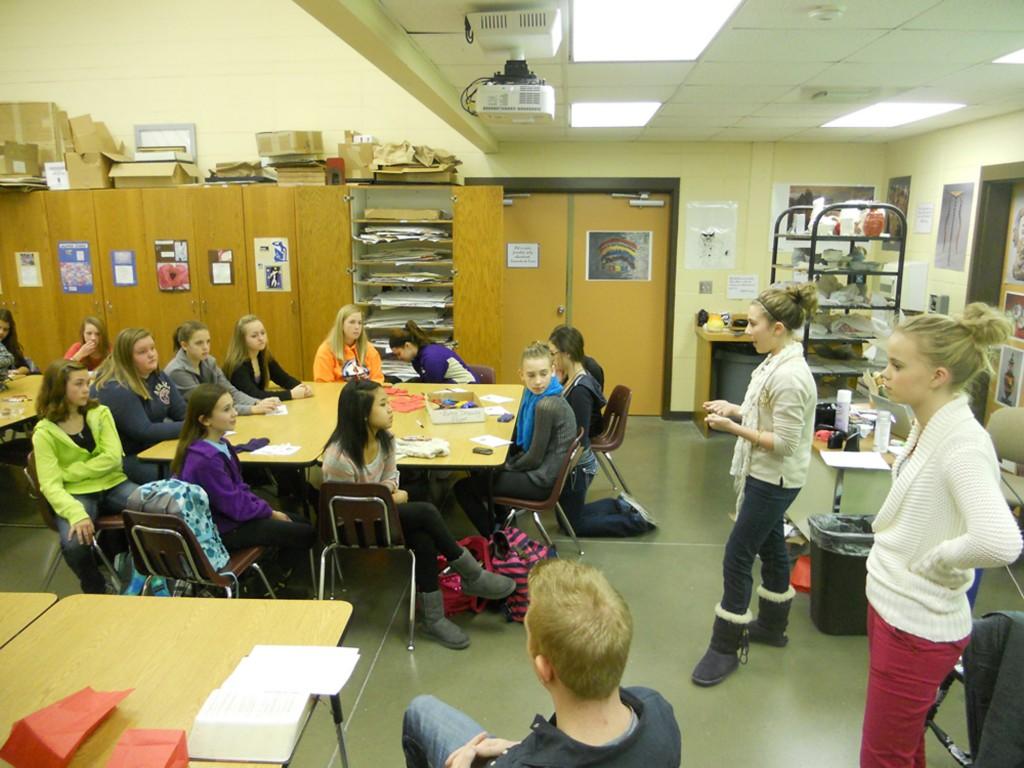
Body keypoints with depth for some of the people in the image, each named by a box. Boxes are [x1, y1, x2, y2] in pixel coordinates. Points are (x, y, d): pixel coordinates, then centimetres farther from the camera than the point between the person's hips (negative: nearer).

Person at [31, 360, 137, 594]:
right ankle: (96, 591, 1)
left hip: (112, 485, 2)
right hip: (77, 494, -2)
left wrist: (69, 471, -13)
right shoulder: (44, 433, -4)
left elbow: (112, 457, -7)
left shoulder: (100, 413, 4)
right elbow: (50, 485, -13)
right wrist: (76, 513, -30)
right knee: (74, 544, -31)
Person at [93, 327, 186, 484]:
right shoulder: (116, 390, -19)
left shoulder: (158, 376, 5)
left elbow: (182, 412, 5)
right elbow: (144, 432, -24)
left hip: (154, 449, 8)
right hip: (125, 458, -7)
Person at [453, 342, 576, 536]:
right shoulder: (536, 395, 2)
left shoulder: (547, 406, -27)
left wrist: (506, 466, -5)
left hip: (541, 480, -10)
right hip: (539, 468, 10)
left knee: (462, 488, -2)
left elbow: (534, 458, -20)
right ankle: (499, 524, 36)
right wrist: (502, 461, 3)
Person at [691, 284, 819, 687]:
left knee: (737, 557, -3)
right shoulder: (776, 362, 4)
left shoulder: (790, 376, -26)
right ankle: (772, 626, 40)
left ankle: (725, 648, 10)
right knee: (770, 548, 22)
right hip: (765, 476, 10)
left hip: (773, 480, -10)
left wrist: (733, 427, -25)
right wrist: (735, 409, 3)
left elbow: (784, 443, -25)